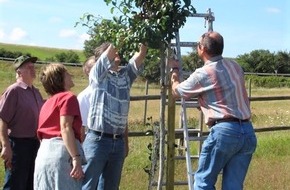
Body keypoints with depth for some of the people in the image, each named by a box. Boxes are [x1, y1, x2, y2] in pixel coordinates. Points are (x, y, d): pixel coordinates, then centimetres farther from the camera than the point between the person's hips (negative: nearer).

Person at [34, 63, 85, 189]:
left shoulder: (49, 101, 22)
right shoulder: (68, 97, -3)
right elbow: (65, 128, -16)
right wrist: (76, 157, -22)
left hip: (44, 152, 8)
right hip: (61, 152, -8)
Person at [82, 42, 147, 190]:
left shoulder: (126, 75, 12)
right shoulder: (98, 75, -3)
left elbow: (141, 55, 5)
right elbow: (110, 51, -15)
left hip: (118, 143, 6)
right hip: (97, 141, -6)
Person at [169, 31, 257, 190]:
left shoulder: (203, 73, -5)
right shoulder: (235, 67, 13)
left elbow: (176, 91, 13)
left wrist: (174, 70, 31)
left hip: (224, 130, -6)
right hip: (248, 132, 6)